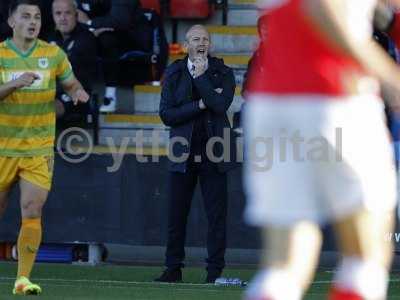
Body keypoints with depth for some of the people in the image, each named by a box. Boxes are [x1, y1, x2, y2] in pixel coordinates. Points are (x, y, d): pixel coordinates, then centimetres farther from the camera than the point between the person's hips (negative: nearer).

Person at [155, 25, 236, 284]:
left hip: (213, 153, -1)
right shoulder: (174, 73, 7)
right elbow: (166, 114, -2)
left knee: (217, 214, -2)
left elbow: (221, 105, -14)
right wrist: (199, 106, -11)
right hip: (183, 153, 1)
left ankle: (215, 269, 4)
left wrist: (200, 77, -13)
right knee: (176, 213, 3)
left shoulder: (223, 73, 3)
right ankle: (173, 268, 11)